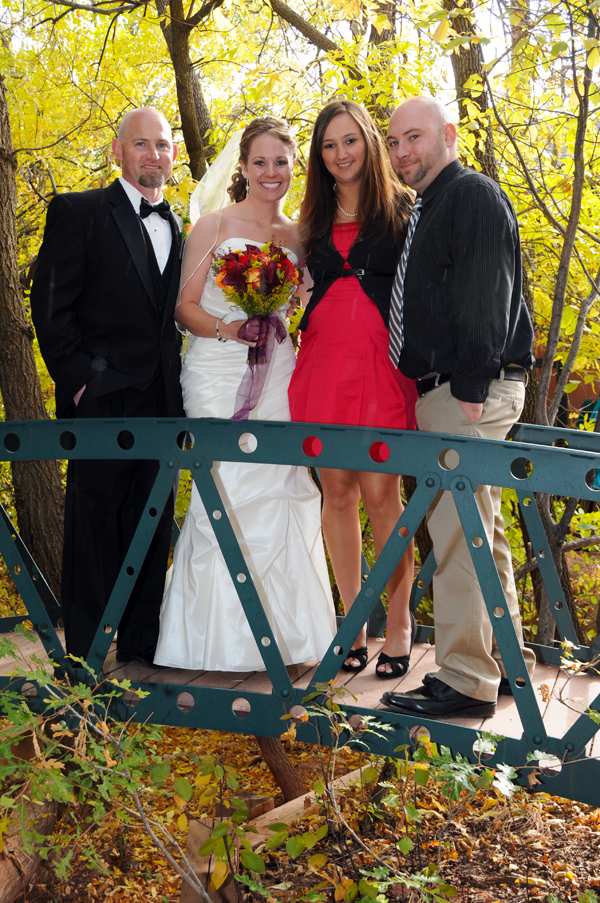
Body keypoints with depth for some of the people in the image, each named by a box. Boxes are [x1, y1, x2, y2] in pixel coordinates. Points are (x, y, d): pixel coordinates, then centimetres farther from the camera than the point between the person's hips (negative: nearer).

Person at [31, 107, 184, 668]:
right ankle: (85, 657, 9)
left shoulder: (176, 229, 17)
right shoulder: (78, 212, -1)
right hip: (103, 400, -5)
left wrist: (175, 382, 5)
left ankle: (142, 646, 19)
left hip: (161, 402, 5)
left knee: (152, 528, 9)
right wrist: (77, 379, -12)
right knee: (94, 526, 0)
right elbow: (50, 306, -6)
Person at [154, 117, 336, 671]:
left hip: (278, 373, 4)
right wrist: (226, 328, -16)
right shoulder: (214, 226, 3)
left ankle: (284, 628, 11)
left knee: (283, 490, -2)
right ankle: (224, 638, 2)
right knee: (228, 490, -10)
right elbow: (184, 307, 0)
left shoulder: (298, 237, 14)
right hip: (219, 374, -3)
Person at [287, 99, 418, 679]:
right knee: (336, 492, 4)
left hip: (382, 364, -4)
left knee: (380, 493, -7)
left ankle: (399, 623, 7)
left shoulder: (401, 209, 6)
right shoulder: (313, 221, 18)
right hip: (322, 363, 4)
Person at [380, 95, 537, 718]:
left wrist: (470, 387, -23)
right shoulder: (427, 210, 22)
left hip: (472, 391, -10)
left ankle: (466, 680, -6)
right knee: (481, 531, 15)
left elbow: (486, 295, -18)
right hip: (440, 389, 10)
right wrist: (431, 387, 16)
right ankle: (506, 659, 26)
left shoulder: (474, 195, -7)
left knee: (457, 531, -11)